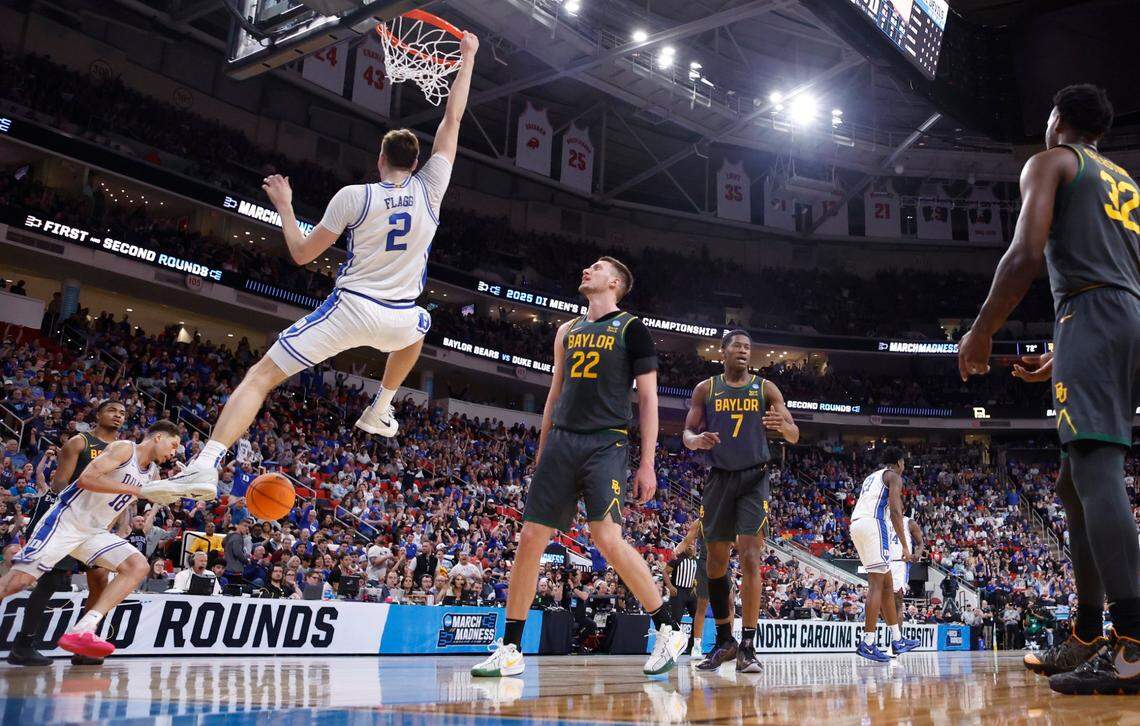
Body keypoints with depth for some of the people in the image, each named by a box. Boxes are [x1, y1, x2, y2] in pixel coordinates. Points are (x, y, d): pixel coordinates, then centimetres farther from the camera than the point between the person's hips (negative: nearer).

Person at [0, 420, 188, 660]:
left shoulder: (148, 475, 14)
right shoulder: (124, 449, -10)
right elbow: (86, 479, -24)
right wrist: (139, 490, -26)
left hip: (95, 532, 7)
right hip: (66, 521, -7)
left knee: (138, 565, -14)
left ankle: (82, 630, -25)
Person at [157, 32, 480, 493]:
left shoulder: (353, 196, -3)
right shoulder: (430, 190, 3)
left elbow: (302, 253, 3)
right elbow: (452, 119, 12)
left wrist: (284, 207, 19)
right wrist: (468, 58, 20)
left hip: (350, 309, -2)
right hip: (398, 317, 3)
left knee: (261, 376, 2)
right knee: (418, 327, 42)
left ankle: (205, 464, -16)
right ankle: (380, 411, 39)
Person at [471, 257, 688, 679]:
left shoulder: (631, 328, 3)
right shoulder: (567, 331, 19)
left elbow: (648, 398, -1)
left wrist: (647, 463, -8)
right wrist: (541, 451, 19)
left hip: (607, 443, -5)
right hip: (562, 441, 6)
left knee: (607, 538, -19)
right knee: (530, 540, 0)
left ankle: (669, 632, -1)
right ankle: (509, 651, 10)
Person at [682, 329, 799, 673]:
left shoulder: (765, 388, 4)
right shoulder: (705, 389, 5)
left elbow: (794, 436, 1)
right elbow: (687, 433, 4)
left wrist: (783, 425, -24)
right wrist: (695, 440, -21)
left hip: (753, 479, -1)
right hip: (718, 478, 2)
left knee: (750, 558, -13)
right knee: (716, 560, 6)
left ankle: (748, 647, -9)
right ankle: (724, 641, 20)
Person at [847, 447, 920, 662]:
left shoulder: (871, 477, 29)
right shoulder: (894, 476, 3)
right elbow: (895, 511, -10)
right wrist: (905, 547, -12)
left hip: (856, 525, 9)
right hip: (873, 523, -9)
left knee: (887, 584, 15)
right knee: (877, 584, -9)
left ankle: (898, 641, 20)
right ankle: (867, 643, -13)